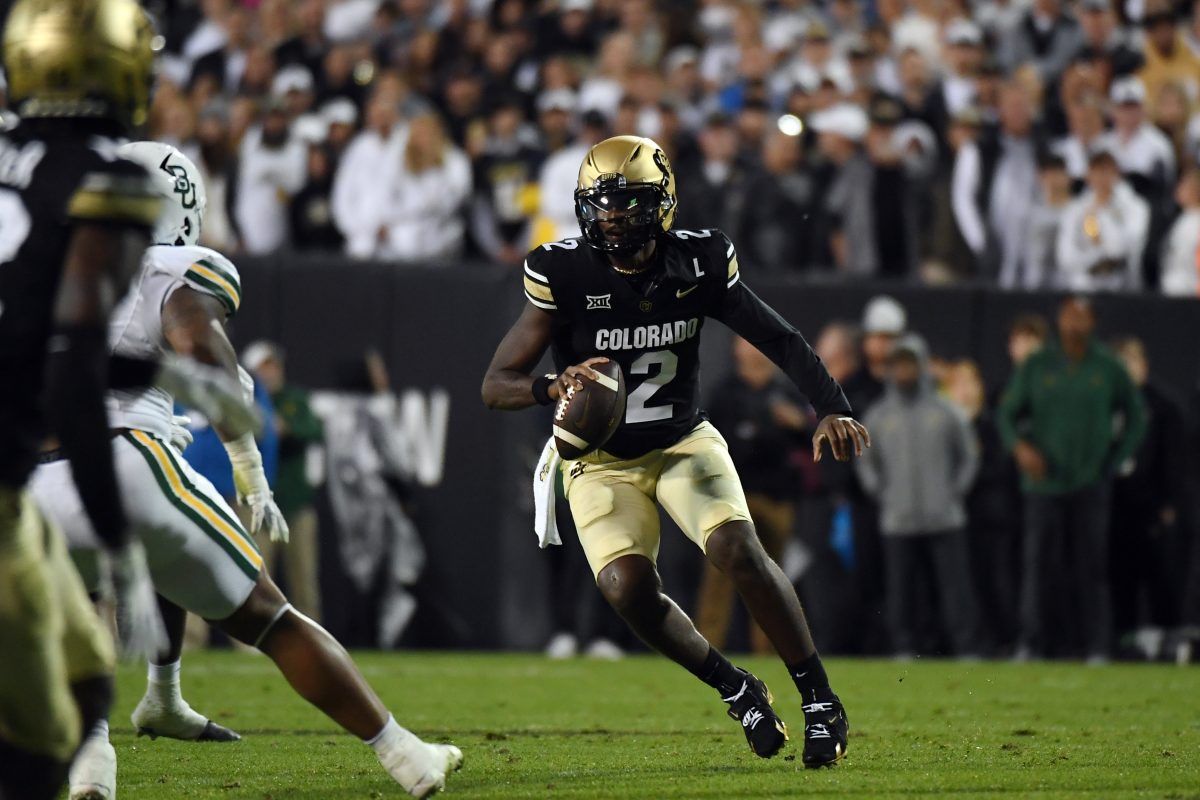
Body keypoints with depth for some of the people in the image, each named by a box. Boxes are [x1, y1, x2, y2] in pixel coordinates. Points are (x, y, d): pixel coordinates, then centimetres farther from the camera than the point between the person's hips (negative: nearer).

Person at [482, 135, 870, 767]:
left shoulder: (697, 264, -11)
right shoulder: (563, 275, -17)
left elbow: (780, 340, -2)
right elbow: (496, 384, -16)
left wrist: (832, 408, -17)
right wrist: (554, 388, -38)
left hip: (684, 442, 1)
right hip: (602, 461, -1)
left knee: (738, 549, -24)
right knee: (628, 588, -23)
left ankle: (820, 701, -10)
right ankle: (736, 690, 2)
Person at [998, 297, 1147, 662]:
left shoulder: (1109, 368, 6)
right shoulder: (1036, 366, 6)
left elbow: (1136, 416, 15)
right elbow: (1006, 413, 8)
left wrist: (1115, 461, 5)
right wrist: (1020, 446, -11)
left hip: (1091, 483, 0)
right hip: (1044, 482, 0)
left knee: (1092, 566, -3)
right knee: (1038, 564, -3)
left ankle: (1098, 647, -2)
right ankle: (1032, 643, -1)